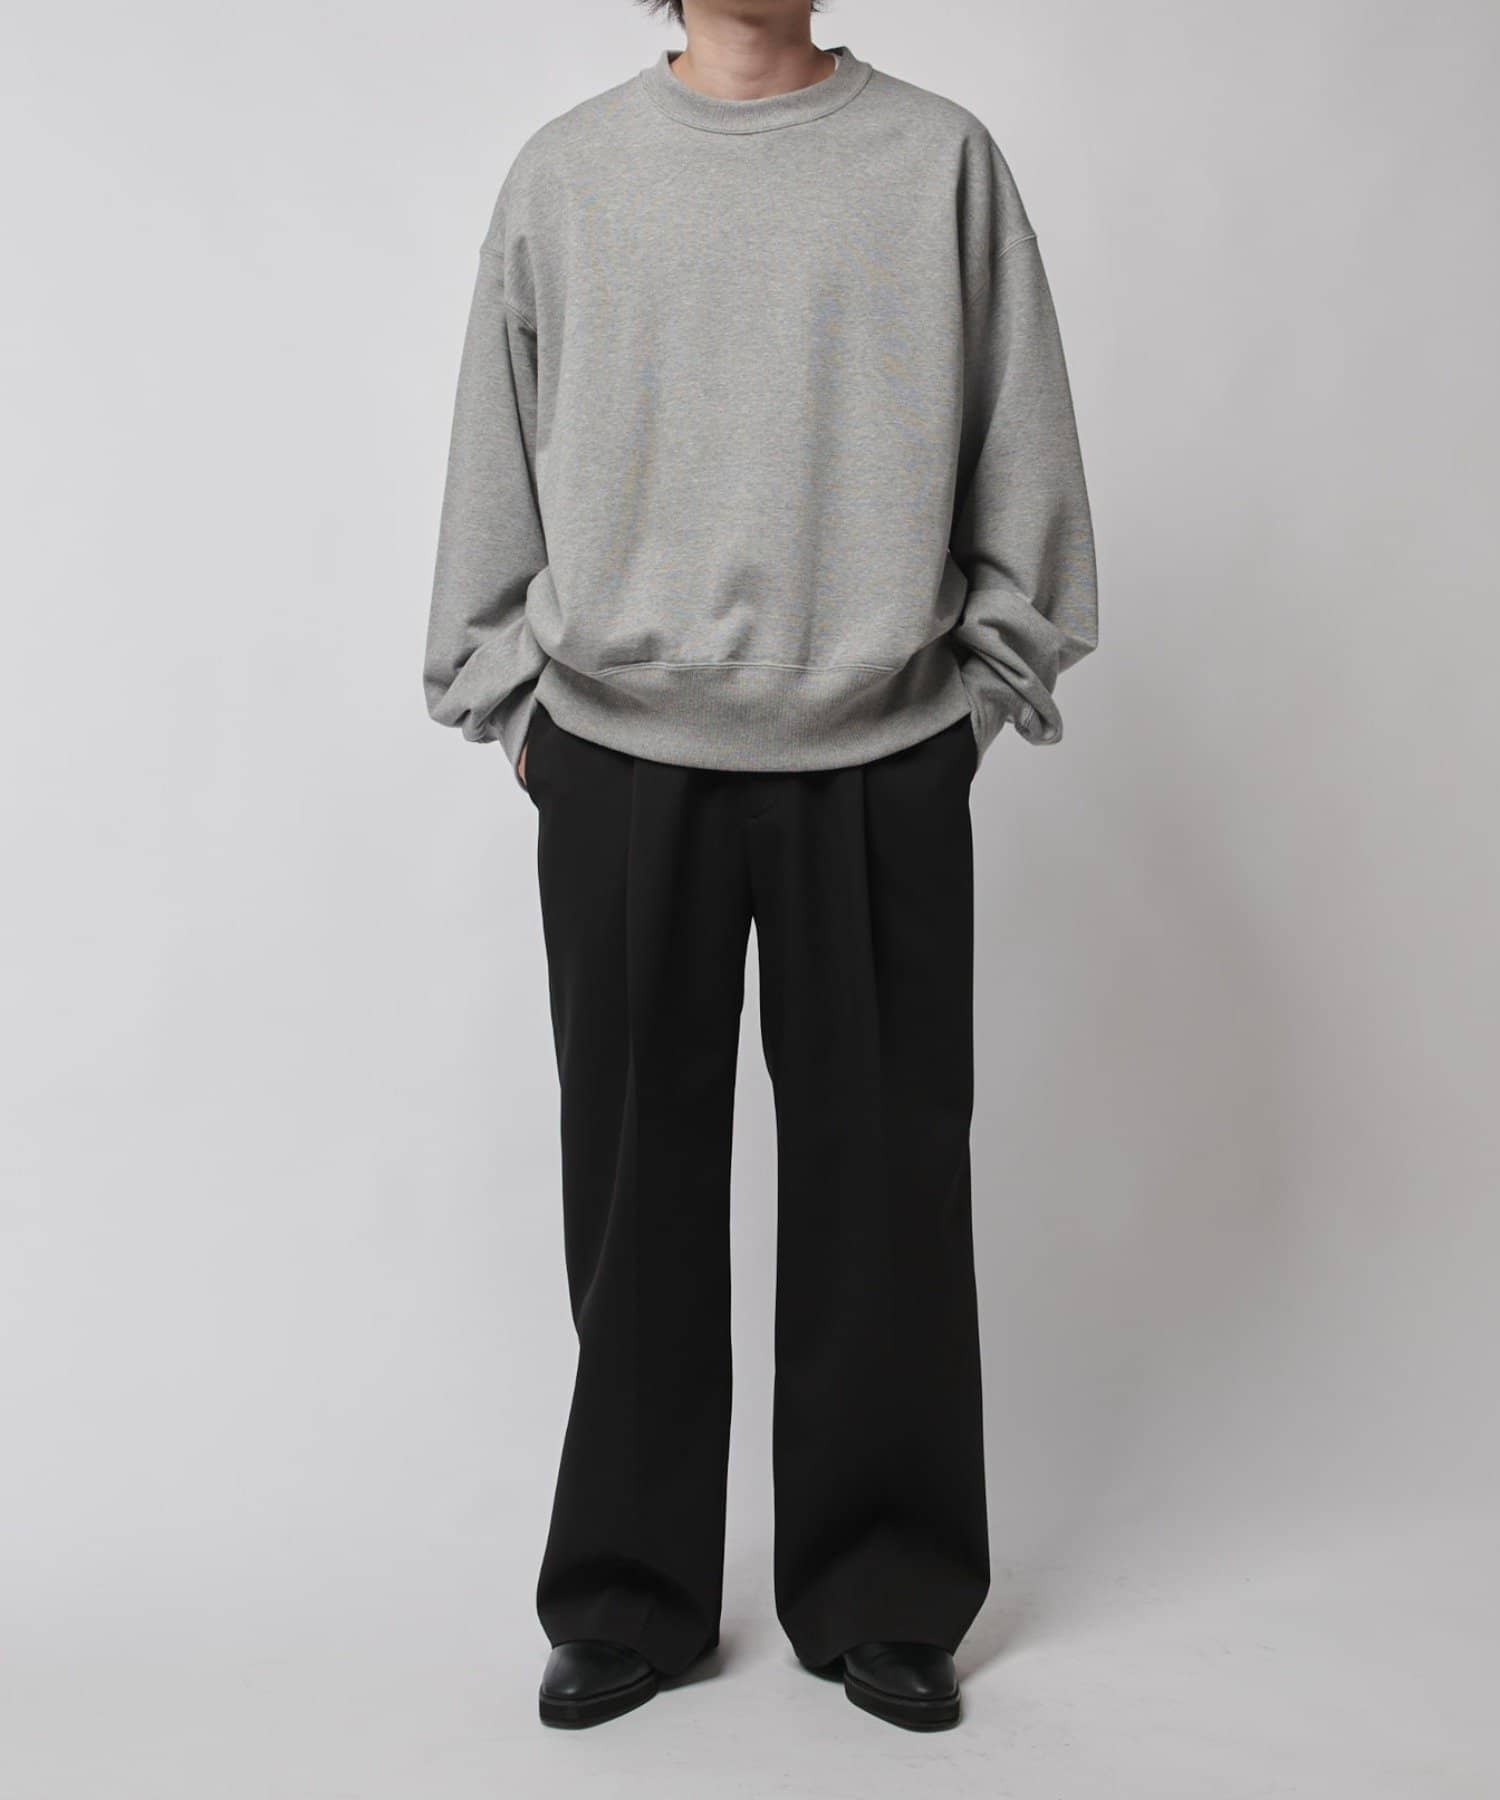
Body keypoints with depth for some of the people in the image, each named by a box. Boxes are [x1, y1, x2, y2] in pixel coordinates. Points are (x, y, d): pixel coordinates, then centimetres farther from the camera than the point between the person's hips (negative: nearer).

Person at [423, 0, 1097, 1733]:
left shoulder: (943, 160, 4)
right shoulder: (564, 173, 7)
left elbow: (1022, 451, 7)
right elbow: (496, 463, 11)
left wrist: (989, 678, 6)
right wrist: (508, 694, 9)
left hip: (883, 770, 0)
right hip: (622, 763, 1)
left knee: (884, 1179, 5)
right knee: (637, 1184, 6)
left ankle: (883, 1593, 22)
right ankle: (628, 1593, 22)